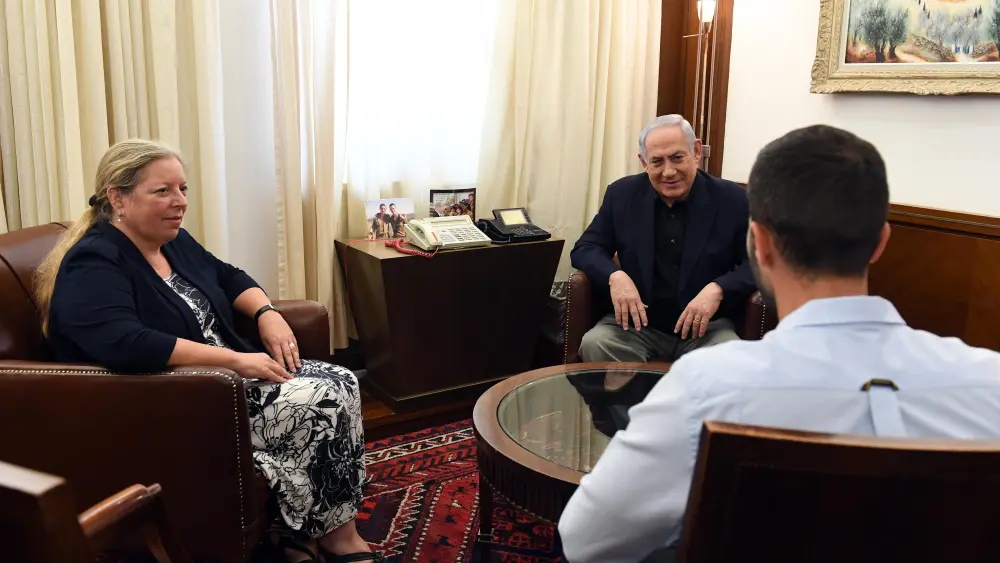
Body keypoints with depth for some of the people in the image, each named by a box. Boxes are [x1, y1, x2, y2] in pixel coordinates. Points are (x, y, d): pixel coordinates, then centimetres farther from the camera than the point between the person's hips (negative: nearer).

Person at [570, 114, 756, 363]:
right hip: (638, 323, 2)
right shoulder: (622, 195, 3)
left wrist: (718, 290, -24)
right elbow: (585, 248, 5)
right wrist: (615, 276, -17)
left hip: (708, 327, -1)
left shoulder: (732, 199, -3)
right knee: (594, 344, -27)